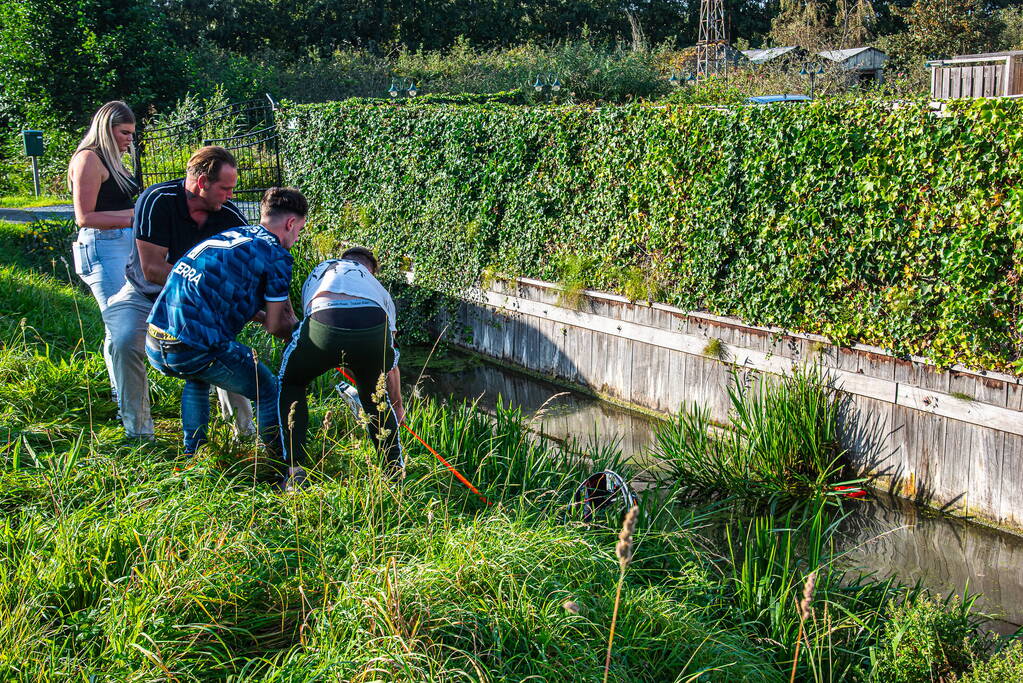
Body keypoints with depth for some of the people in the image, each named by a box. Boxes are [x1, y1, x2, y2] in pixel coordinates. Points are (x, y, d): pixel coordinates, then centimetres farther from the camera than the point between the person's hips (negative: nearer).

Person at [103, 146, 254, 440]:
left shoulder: (230, 217, -12)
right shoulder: (157, 201, -25)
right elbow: (152, 269, -27)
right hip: (144, 297, -3)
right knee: (126, 343, -28)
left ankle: (245, 428, 2)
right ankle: (138, 432, -13)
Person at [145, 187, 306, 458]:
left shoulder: (229, 234, 20)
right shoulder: (277, 256, -1)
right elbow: (275, 326, 3)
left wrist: (259, 314, 33)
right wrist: (296, 329, 24)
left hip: (154, 345, 8)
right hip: (196, 350, -8)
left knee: (198, 378, 39)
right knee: (270, 392, 10)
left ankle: (191, 453, 41)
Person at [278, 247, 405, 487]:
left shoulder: (321, 269, 42)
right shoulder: (377, 287, 40)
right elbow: (390, 366, 43)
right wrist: (397, 406, 59)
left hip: (324, 323, -1)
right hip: (373, 329, 1)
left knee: (290, 384, 28)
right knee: (374, 394, 32)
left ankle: (296, 469, 17)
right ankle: (397, 470, 27)